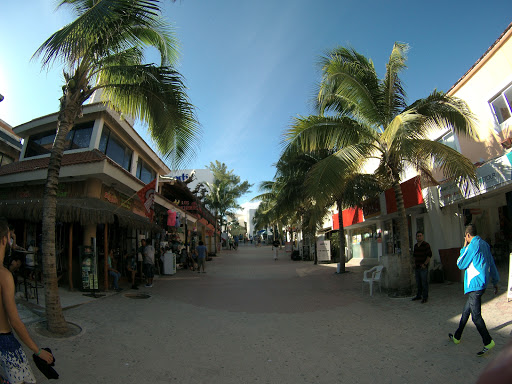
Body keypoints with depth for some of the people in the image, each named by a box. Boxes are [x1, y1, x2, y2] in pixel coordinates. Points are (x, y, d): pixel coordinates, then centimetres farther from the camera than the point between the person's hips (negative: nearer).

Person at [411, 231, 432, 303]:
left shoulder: (426, 245, -9)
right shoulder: (415, 245, 12)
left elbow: (429, 255, -14)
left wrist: (425, 264, -16)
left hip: (423, 267, -7)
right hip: (417, 267, 7)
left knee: (424, 282, -2)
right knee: (418, 283, 14)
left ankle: (425, 297, 7)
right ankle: (418, 295, 25)